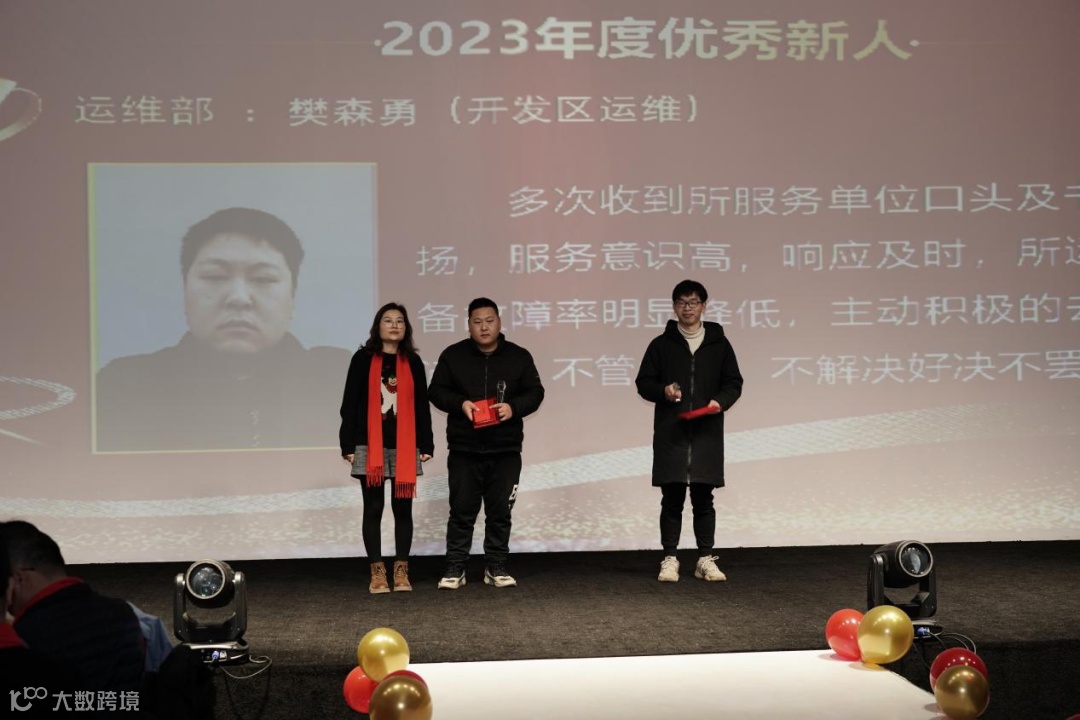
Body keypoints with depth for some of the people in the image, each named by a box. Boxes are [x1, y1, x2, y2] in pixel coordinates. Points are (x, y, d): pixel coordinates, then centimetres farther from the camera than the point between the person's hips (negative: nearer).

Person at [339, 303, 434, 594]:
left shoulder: (413, 363, 8)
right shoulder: (363, 359, 1)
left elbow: (422, 406, 9)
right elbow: (350, 404, 0)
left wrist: (426, 444, 2)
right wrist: (348, 445, -5)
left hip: (405, 446, 2)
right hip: (369, 445, -2)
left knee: (403, 508, 3)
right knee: (373, 508, 2)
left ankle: (401, 570, 10)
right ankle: (377, 572, 8)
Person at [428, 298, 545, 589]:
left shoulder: (519, 356, 4)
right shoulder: (453, 355, 3)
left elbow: (535, 392, 5)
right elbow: (436, 391, 4)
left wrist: (513, 407, -15)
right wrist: (460, 403, -16)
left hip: (505, 450, 1)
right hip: (464, 449, -1)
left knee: (500, 511, 6)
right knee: (462, 510, 1)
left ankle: (496, 567, 16)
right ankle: (455, 568, 8)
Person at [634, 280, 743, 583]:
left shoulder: (719, 344, 7)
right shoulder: (661, 344, 5)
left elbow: (734, 383, 10)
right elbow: (643, 383, 8)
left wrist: (721, 401, -10)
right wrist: (663, 391, -13)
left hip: (706, 434, 1)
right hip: (670, 433, 0)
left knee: (703, 497, 4)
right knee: (672, 498, 1)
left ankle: (705, 559, 12)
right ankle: (670, 559, 7)